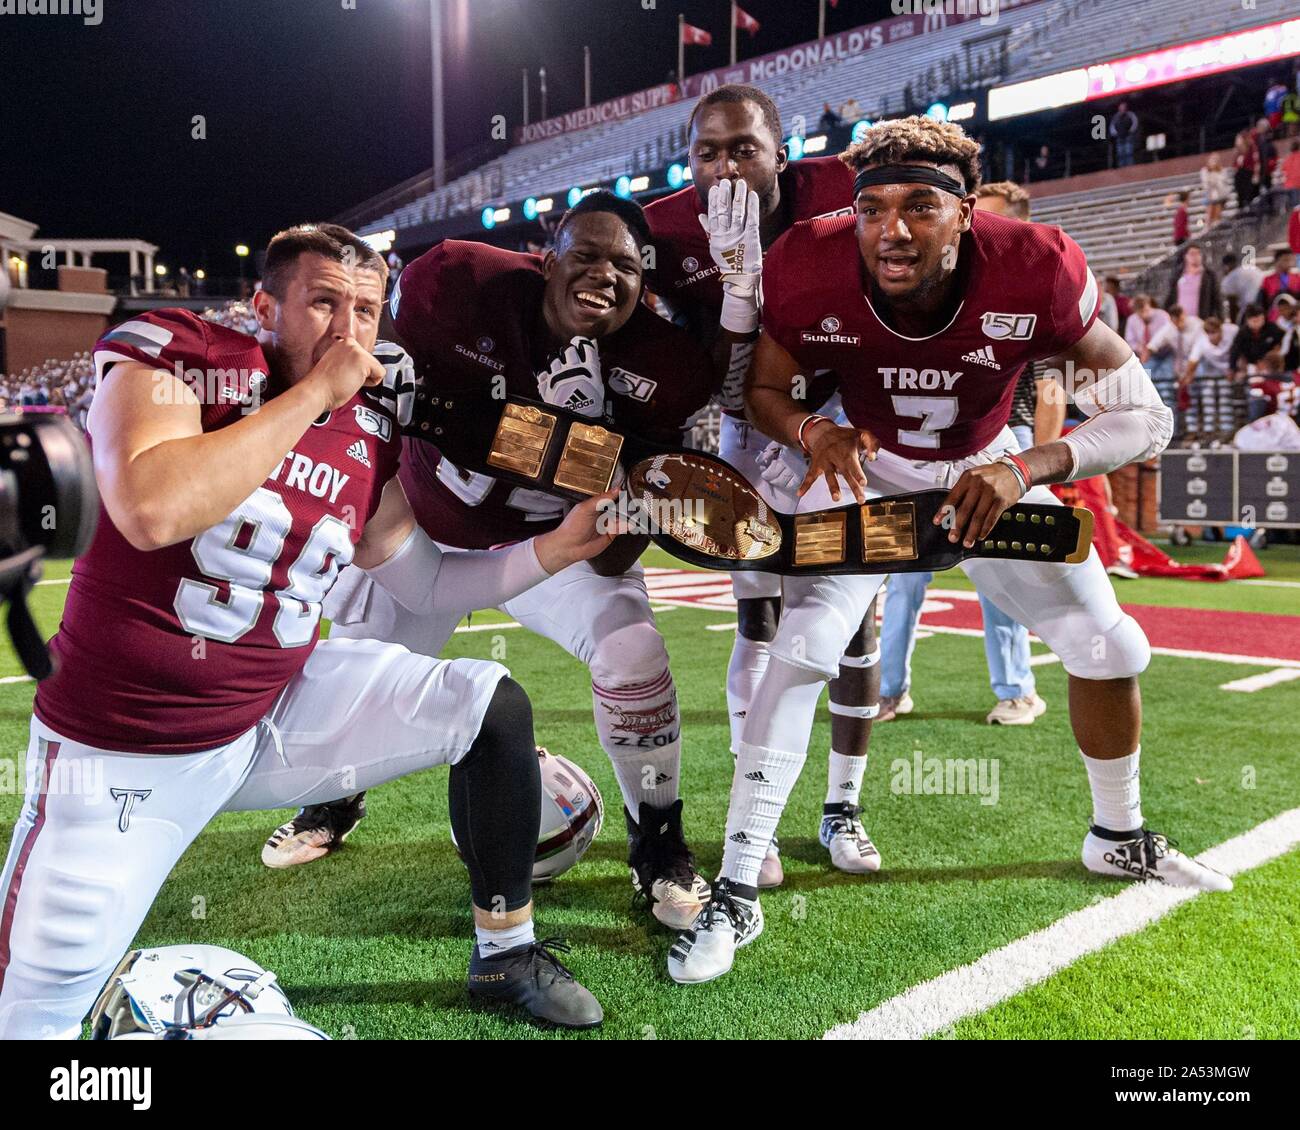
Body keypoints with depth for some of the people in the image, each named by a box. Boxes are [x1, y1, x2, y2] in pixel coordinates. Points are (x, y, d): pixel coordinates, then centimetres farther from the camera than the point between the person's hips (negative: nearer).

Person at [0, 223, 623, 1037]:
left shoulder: (375, 428, 0)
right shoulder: (180, 357, -14)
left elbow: (422, 579, 9)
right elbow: (152, 513, -33)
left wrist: (559, 548, -1)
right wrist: (313, 393, -26)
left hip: (281, 709, 5)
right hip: (124, 750, -4)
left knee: (492, 705, -1)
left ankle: (506, 953, 14)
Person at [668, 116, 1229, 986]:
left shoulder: (1035, 272, -30)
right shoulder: (812, 273, -29)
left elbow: (1144, 416, -23)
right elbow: (763, 390, -11)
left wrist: (1022, 469, -40)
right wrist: (815, 431, -34)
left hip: (989, 469, 2)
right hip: (867, 466, -2)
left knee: (1111, 645, 5)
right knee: (803, 647, -22)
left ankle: (1119, 838, 34)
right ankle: (735, 895, -12)